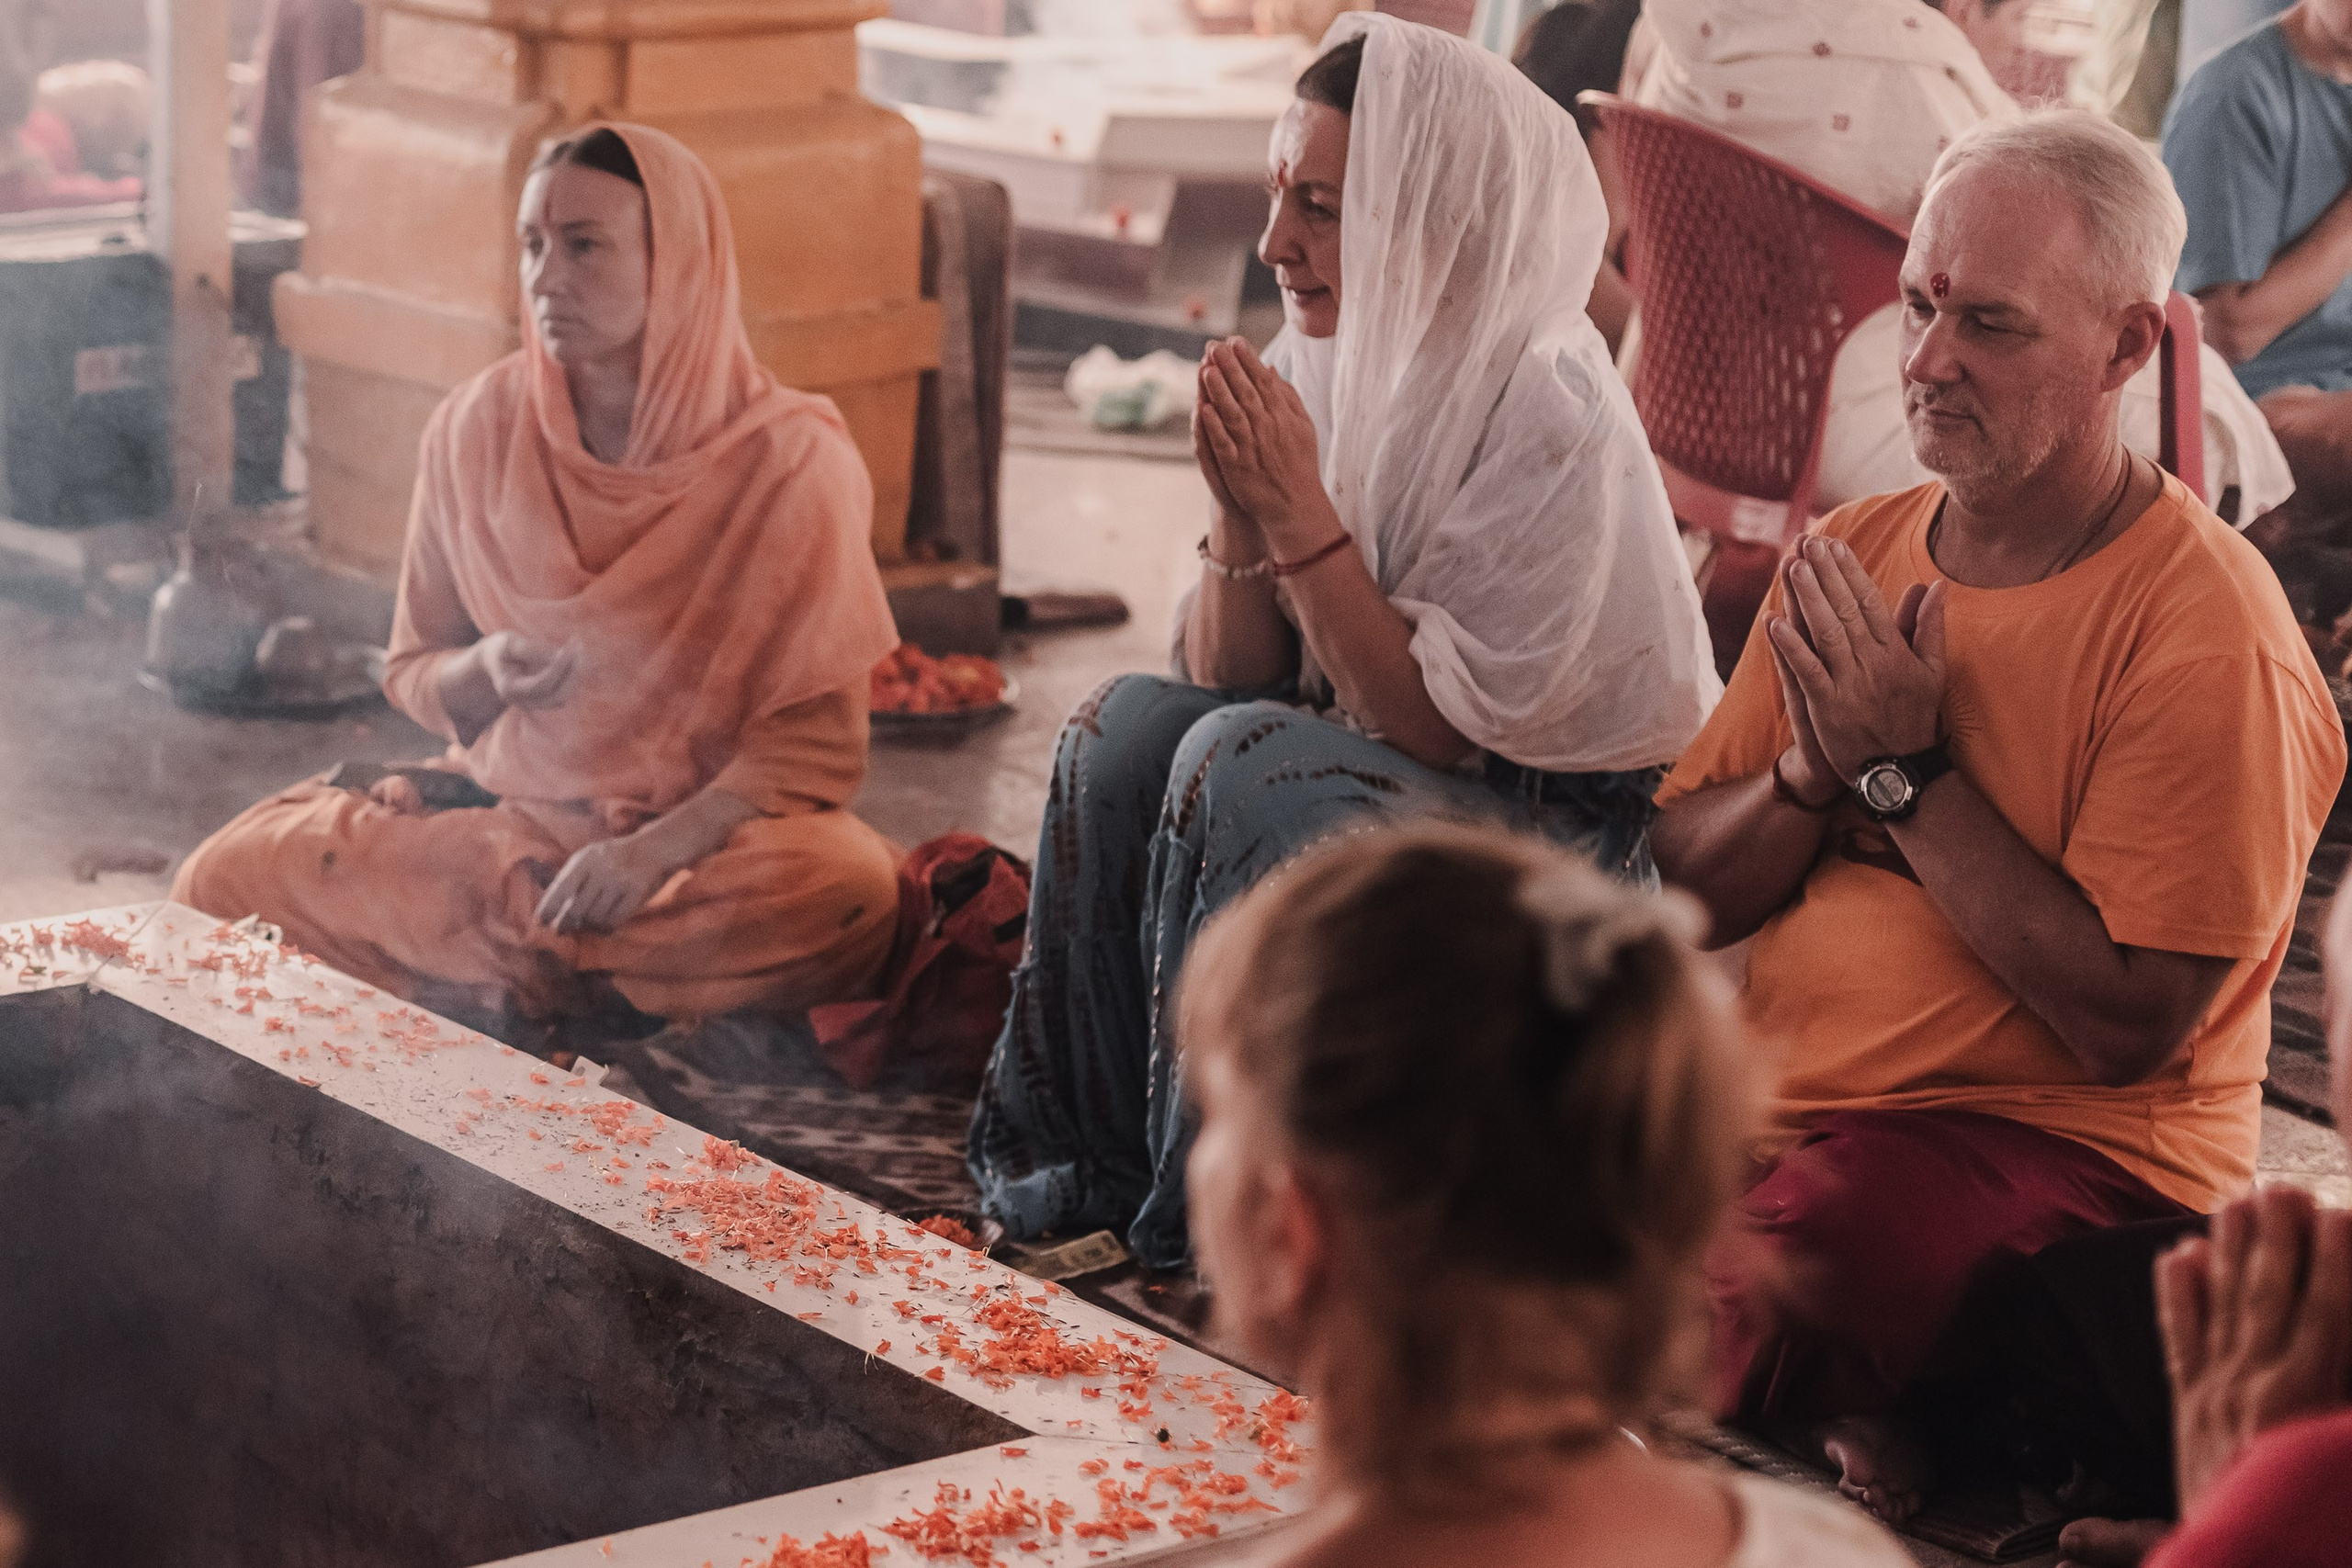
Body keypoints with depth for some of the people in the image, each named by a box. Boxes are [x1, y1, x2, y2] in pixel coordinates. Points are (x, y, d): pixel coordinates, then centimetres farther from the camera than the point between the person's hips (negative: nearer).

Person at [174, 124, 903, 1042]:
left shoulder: (792, 461, -10)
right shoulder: (475, 431, 0)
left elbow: (816, 738, -11)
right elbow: (413, 675, 10)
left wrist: (662, 847, -27)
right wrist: (488, 672, -14)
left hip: (716, 832, -3)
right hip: (507, 806, 3)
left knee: (850, 897, -37)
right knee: (226, 877, -19)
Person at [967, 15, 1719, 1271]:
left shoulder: (1552, 424, -20)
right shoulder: (1321, 369, 2)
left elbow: (1441, 727, -21)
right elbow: (1227, 679, 2)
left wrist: (1303, 515, -24)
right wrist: (1241, 512, -16)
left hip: (1560, 827, -7)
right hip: (1371, 786, 7)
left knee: (1239, 765, -28)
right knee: (1128, 724, -16)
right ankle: (1093, 1152, -10)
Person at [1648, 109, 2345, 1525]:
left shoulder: (2208, 629, -11)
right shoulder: (1853, 555, 10)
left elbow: (2127, 1024, -17)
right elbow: (1683, 892, 10)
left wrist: (1903, 771, -14)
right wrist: (1816, 772, -10)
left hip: (2059, 1141, -7)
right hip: (1782, 1092, 7)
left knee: (1729, 1313, -32)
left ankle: (1828, 1416, -4)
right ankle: (1829, 1405, 1)